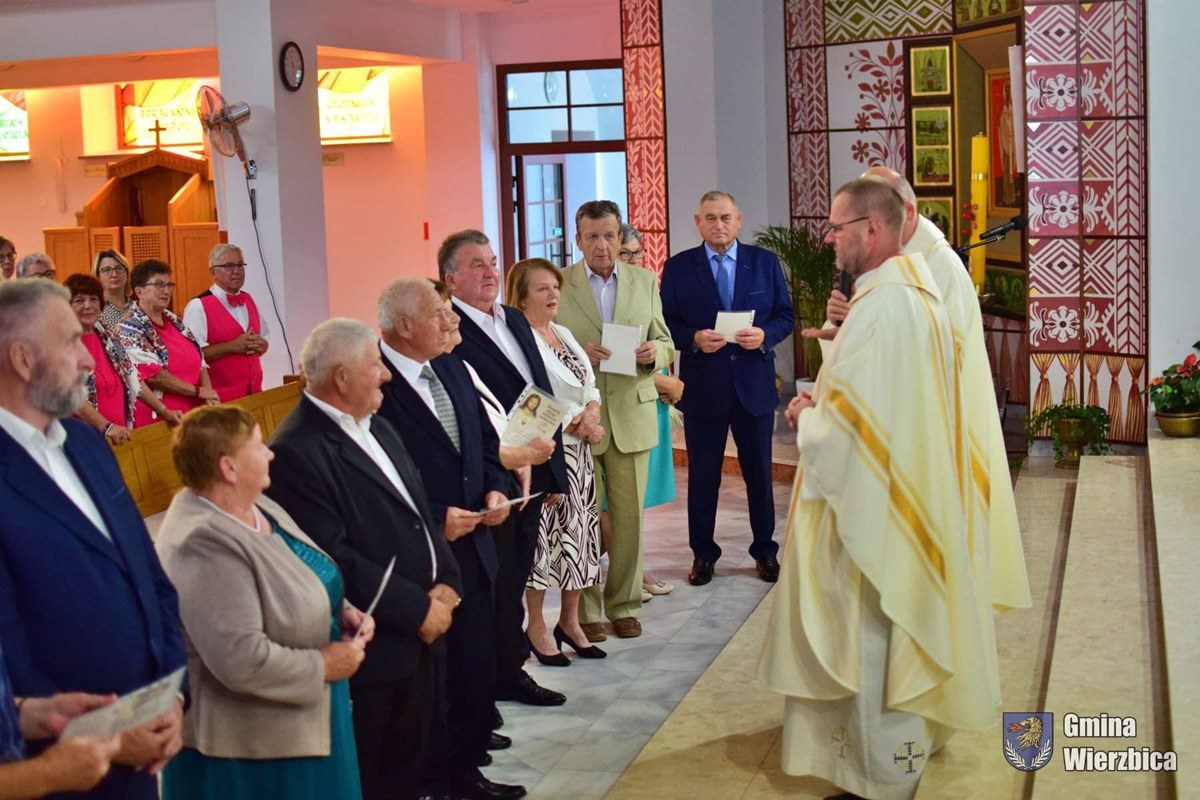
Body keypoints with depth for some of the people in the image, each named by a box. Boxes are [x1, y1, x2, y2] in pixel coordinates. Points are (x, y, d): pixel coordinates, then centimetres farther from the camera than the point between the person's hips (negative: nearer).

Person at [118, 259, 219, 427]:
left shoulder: (175, 322, 13)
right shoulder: (131, 328, -9)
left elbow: (199, 361, 13)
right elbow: (153, 374, -18)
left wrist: (208, 393, -6)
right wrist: (198, 391, -13)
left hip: (191, 415, 7)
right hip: (156, 420, -7)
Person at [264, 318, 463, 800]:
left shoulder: (377, 428, 11)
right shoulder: (297, 452, -20)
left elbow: (418, 511, 12)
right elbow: (334, 560, -23)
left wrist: (445, 583, -4)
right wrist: (418, 608, -16)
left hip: (416, 640, 8)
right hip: (367, 651, -8)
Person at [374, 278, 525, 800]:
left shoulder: (452, 369, 8)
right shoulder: (374, 386, -19)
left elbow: (484, 439, 17)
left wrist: (495, 487, -1)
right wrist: (434, 521, -20)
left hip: (473, 548, 8)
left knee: (477, 669, 17)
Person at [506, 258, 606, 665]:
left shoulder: (563, 334, 14)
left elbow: (589, 384, 16)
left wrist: (591, 411, -6)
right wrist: (580, 425, -14)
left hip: (577, 450, 8)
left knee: (578, 533, 11)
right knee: (543, 535, -1)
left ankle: (570, 620, 24)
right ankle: (536, 627, 12)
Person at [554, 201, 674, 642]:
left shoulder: (645, 282, 10)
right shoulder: (557, 284, 0)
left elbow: (665, 345, 12)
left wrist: (654, 352, -11)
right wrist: (577, 353, -18)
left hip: (632, 415, 3)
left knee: (629, 515, 6)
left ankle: (624, 605, 19)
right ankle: (585, 610, 13)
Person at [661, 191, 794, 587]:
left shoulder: (765, 262, 4)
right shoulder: (678, 267, 1)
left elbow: (786, 316, 5)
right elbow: (667, 323, -1)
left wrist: (764, 335, -15)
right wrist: (695, 338, -19)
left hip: (754, 383, 1)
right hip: (702, 386, -1)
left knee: (759, 473, 10)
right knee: (703, 475, 7)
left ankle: (765, 551, 25)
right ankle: (703, 554, 20)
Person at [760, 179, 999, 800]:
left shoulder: (879, 308, -25)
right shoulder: (919, 295, 8)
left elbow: (843, 430, -26)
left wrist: (806, 417, -6)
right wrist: (825, 404, 5)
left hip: (869, 508, -10)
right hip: (906, 499, 10)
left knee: (869, 642, 3)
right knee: (892, 635, 22)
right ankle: (898, 747, 37)